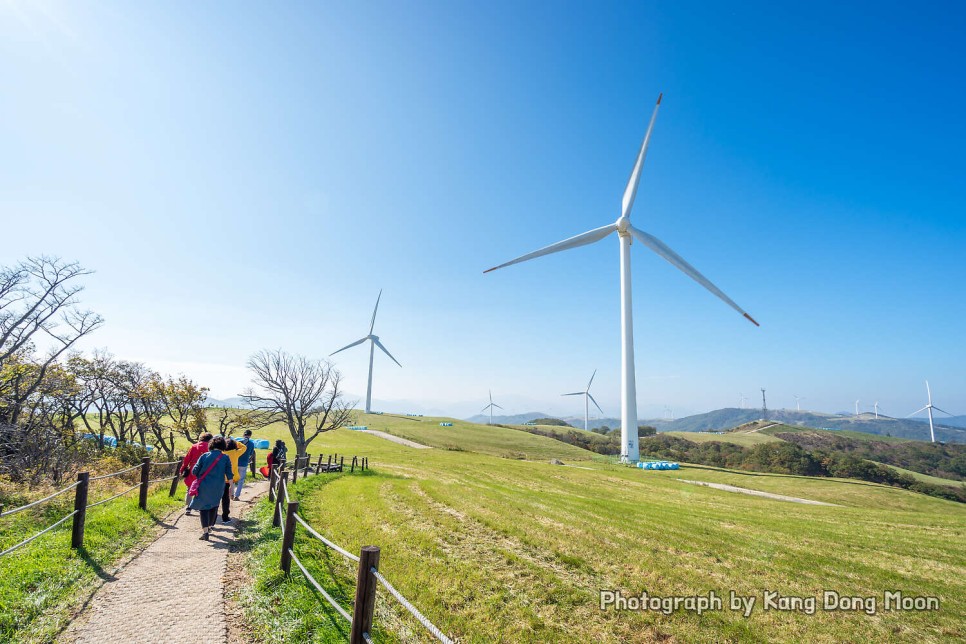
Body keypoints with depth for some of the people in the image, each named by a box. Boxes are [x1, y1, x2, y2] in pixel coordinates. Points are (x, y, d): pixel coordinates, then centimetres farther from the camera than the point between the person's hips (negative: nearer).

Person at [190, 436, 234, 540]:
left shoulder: (204, 456, -3)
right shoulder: (225, 458, -4)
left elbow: (194, 471, -1)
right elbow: (229, 475, -5)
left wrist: (200, 477, 19)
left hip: (204, 486, -1)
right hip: (218, 488, 1)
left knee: (203, 507, 7)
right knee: (214, 506, 23)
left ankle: (205, 531, -6)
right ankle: (209, 526, 36)